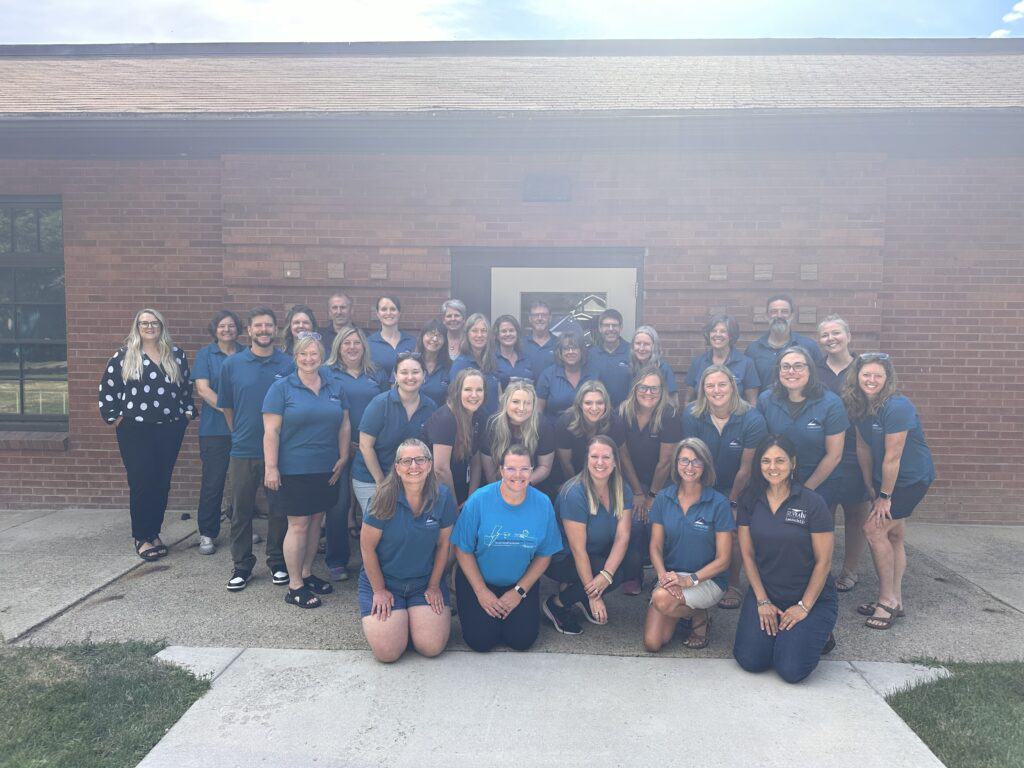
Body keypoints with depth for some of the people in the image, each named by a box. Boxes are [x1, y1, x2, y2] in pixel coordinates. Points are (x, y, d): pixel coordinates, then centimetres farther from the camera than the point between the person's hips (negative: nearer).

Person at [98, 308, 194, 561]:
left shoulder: (176, 355, 8)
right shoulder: (124, 355, 1)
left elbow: (188, 386, 15)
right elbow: (107, 388, 4)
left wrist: (187, 412, 8)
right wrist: (114, 417, -1)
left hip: (170, 430, 2)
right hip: (135, 431, -2)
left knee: (162, 483, 8)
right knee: (140, 483, -2)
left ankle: (154, 533, 20)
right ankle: (142, 538, 7)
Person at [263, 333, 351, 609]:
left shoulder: (335, 386, 7)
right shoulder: (282, 387, -6)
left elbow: (344, 425, 11)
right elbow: (271, 431, -9)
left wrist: (343, 458, 4)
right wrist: (270, 467, -13)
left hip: (327, 469, 5)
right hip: (294, 469, -5)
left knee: (316, 521, 13)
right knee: (298, 524, -1)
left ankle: (306, 573, 29)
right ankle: (295, 586, 10)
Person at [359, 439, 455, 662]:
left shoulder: (442, 497, -9)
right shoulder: (385, 499, -17)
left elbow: (443, 544, 1)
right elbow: (367, 547, -10)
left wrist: (434, 586, 2)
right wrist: (379, 590, -6)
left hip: (425, 582, 2)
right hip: (383, 580, -2)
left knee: (432, 647, -12)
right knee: (387, 652, -13)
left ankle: (412, 616, 20)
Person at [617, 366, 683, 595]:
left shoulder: (669, 418, -17)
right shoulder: (623, 413, -9)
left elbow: (665, 462, -13)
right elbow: (624, 456, -5)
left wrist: (652, 496, -9)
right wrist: (638, 493, -4)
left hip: (661, 484, -2)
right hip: (632, 481, 2)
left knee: (654, 524, -18)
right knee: (633, 522, -18)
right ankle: (632, 576, -1)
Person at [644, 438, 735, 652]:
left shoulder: (719, 504, -10)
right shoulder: (664, 498, 0)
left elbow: (723, 560, -9)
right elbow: (656, 546, 1)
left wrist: (689, 579, -21)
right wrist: (663, 575, -18)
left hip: (707, 579, -3)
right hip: (671, 576, 4)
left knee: (662, 599, -34)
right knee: (652, 643, -13)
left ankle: (700, 617, -1)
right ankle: (681, 611, 18)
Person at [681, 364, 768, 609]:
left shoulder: (752, 419, -22)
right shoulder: (691, 415, -18)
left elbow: (745, 468, -14)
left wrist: (732, 502, -8)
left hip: (736, 487, -1)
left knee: (733, 532, -15)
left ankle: (733, 586, 5)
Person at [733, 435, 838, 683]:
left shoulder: (812, 503, -13)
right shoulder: (749, 501, -2)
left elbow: (823, 562, -9)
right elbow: (748, 554, 1)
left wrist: (804, 607, -11)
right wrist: (763, 601, -6)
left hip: (812, 597, -3)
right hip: (765, 594, 3)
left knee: (791, 670, -16)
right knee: (750, 660, -13)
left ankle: (818, 633, 15)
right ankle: (776, 631, 18)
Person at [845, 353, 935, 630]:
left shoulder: (897, 407, -27)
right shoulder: (859, 407, -3)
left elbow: (892, 457, -24)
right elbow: (864, 448, 4)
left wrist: (884, 496, -17)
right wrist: (870, 486, 6)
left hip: (912, 479, -8)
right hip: (885, 479, 8)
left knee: (874, 529, -11)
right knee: (894, 536, 12)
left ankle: (887, 600, 2)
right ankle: (895, 601, 22)